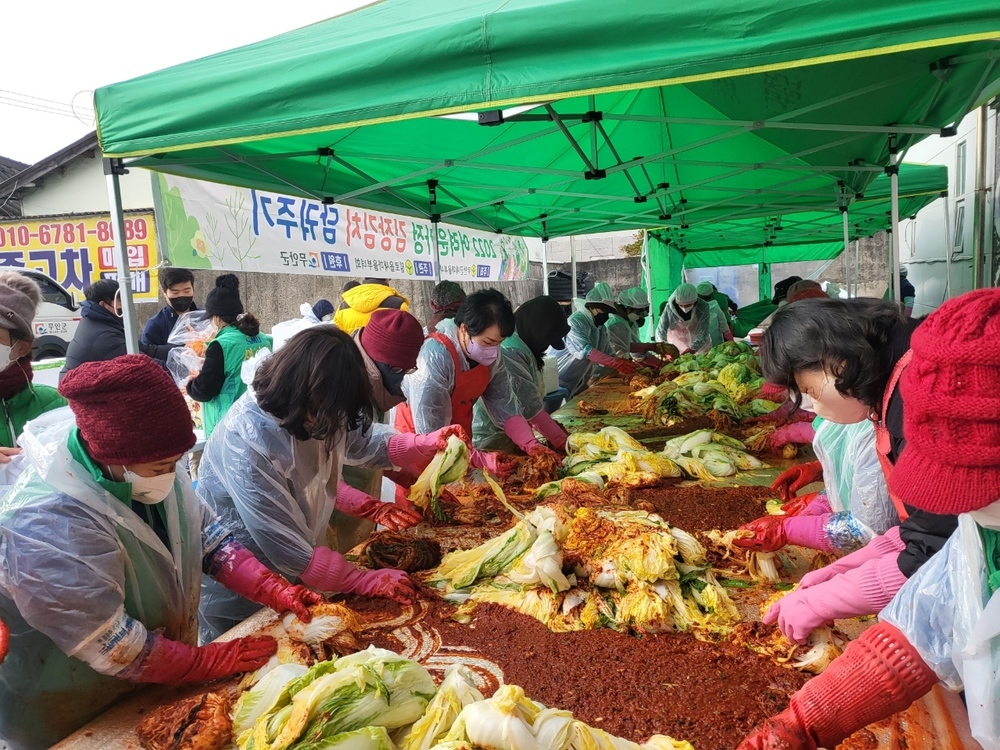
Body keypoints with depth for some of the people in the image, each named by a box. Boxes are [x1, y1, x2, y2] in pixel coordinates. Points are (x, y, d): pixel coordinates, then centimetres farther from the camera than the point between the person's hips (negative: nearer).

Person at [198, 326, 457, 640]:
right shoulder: (247, 443, -35)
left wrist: (426, 444, -13)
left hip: (291, 578, 7)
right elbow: (286, 548, -32)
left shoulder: (317, 411, -14)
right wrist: (365, 582, -26)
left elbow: (361, 439, 4)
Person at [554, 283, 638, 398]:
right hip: (559, 383, -8)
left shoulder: (601, 327, 7)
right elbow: (585, 350, -34)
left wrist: (627, 363, -13)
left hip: (579, 384, 9)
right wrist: (616, 363, -41)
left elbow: (607, 355, 5)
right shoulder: (575, 322, -20)